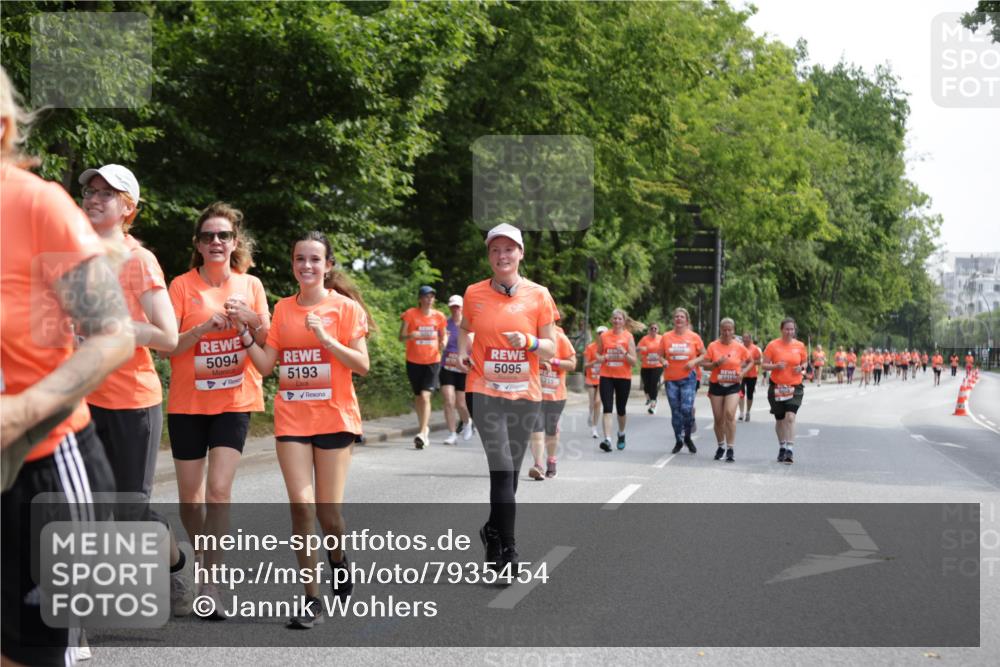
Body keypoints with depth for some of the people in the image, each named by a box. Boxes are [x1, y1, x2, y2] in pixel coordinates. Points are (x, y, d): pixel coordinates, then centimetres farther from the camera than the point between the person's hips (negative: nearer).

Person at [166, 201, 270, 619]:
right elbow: (168, 345, -9)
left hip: (234, 401, 0)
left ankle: (210, 582, -6)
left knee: (218, 491, -12)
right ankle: (204, 561, 32)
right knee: (190, 497, 7)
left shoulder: (251, 285, 3)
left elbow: (267, 344, 8)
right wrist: (208, 325, -22)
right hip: (188, 402, 0)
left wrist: (253, 320, -12)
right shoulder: (183, 285, -4)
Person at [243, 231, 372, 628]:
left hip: (334, 417, -2)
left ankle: (338, 559, 36)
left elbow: (362, 365, -7)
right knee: (301, 504, -9)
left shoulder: (345, 307, -2)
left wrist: (325, 339, -18)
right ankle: (312, 600, -1)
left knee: (328, 511, 1)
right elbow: (265, 365, 6)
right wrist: (245, 335, -9)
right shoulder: (283, 309, 8)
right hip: (291, 418, 2)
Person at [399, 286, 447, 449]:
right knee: (418, 396, 12)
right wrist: (410, 335, -24)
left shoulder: (439, 317, 2)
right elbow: (401, 336, -2)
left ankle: (423, 433, -18)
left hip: (432, 361, -1)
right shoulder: (410, 314, -2)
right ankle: (424, 427, 30)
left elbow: (443, 335, 14)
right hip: (413, 361, 1)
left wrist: (443, 343, -9)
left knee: (425, 395, -15)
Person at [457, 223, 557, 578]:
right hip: (485, 391, -2)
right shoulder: (474, 293, 1)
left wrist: (529, 342, -17)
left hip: (525, 394, 2)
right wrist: (463, 351, 2)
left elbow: (550, 348, 3)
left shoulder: (538, 295, 0)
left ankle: (493, 531, 32)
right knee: (503, 469, -14)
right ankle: (508, 550, -8)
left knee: (510, 471, 10)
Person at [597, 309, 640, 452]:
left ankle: (621, 434, 38)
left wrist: (625, 353, -20)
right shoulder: (604, 336, 4)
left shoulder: (628, 337, 0)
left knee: (621, 409, 12)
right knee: (607, 408, -12)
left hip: (624, 377, 0)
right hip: (606, 376, 0)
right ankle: (607, 439, -20)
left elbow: (633, 362, -2)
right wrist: (602, 358, -6)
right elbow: (598, 354, 17)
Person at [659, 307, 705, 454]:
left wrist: (694, 362, -11)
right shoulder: (666, 337, 3)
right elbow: (660, 355, 12)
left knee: (687, 408, -12)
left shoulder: (694, 337, 0)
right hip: (670, 378, 2)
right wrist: (663, 361, -10)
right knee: (675, 411, 6)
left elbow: (703, 354, 6)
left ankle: (687, 437, 12)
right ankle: (678, 440, 21)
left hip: (688, 378, -2)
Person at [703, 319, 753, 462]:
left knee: (730, 414, -18)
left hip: (733, 386, -2)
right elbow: (704, 364, 0)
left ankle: (730, 449, -13)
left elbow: (750, 361, 11)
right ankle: (721, 446, 29)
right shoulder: (713, 346, -2)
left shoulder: (739, 347, -2)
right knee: (718, 418, 8)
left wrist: (743, 372, -5)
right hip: (716, 385, 2)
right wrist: (716, 364, -18)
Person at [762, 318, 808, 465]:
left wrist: (802, 368, -7)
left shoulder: (800, 346, 2)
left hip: (795, 387, -1)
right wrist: (776, 366, -19)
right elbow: (764, 364, 0)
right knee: (780, 419, 12)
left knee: (790, 417, -17)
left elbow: (805, 362, 15)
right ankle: (782, 448, 32)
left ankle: (789, 451, -17)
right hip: (777, 387, 1)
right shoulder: (773, 345, -3)